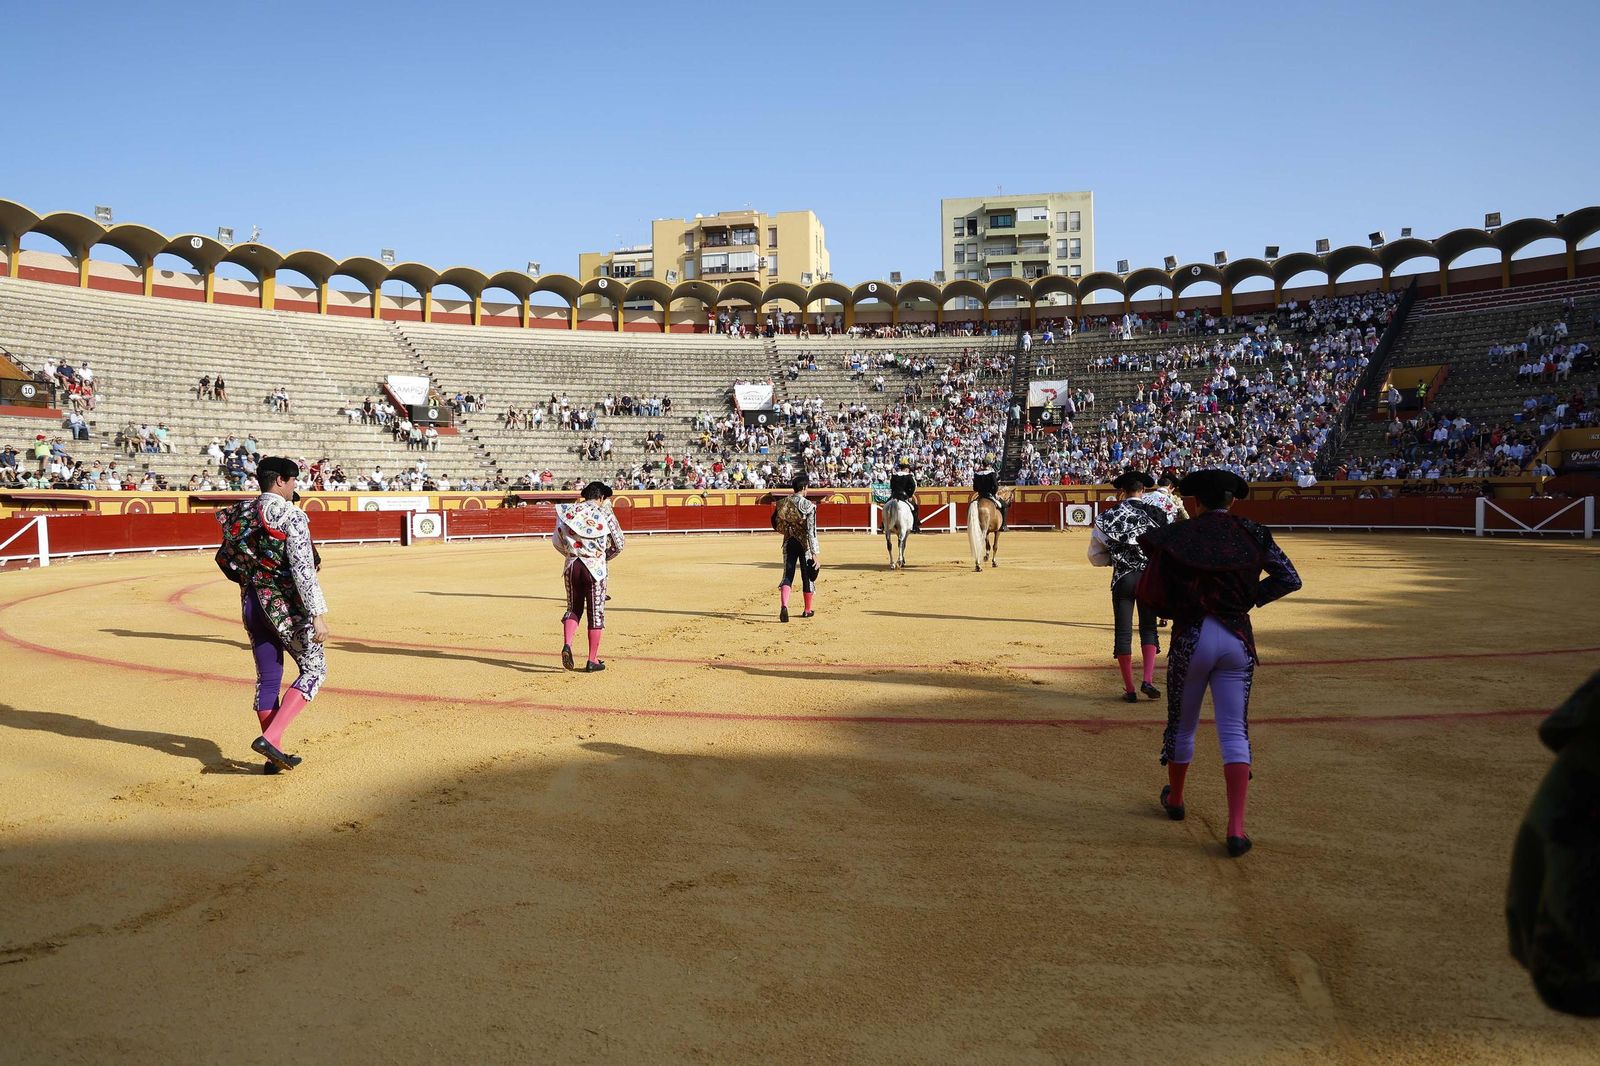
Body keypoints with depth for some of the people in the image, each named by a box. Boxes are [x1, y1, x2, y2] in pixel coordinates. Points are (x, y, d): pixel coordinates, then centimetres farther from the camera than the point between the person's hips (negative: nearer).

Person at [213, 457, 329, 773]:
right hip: (286, 604, -7)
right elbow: (303, 569, -19)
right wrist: (318, 614, -20)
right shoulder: (291, 515, -12)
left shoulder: (239, 514, 9)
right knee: (315, 669, 4)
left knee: (267, 679, 12)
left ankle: (275, 755, 18)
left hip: (251, 602, 7)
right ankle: (270, 737, -10)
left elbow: (227, 561, 12)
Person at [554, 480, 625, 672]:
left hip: (572, 566, 3)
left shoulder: (569, 512, 5)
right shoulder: (605, 513, -3)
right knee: (596, 613, 5)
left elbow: (557, 541, 8)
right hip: (596, 567, -3)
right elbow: (618, 545, -1)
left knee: (573, 609, 17)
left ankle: (566, 645, -7)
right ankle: (593, 661, 9)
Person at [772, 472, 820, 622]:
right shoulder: (809, 506, -14)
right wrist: (814, 553, -15)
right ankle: (808, 610, 25)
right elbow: (811, 531, -17)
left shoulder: (782, 503, 0)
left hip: (789, 543, 3)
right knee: (807, 577, 12)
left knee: (788, 575, 5)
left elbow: (775, 525, 8)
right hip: (805, 544, -3)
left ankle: (783, 606, -19)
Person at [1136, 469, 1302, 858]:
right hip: (1237, 640, 1)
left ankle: (1175, 800, 37)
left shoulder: (1175, 536, -4)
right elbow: (1290, 578, 0)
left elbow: (1150, 594, -8)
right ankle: (1236, 827, -6)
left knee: (1182, 724, 17)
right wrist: (1249, 597, 8)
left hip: (1191, 639, -1)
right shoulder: (1252, 534, 2)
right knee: (1234, 732, 3)